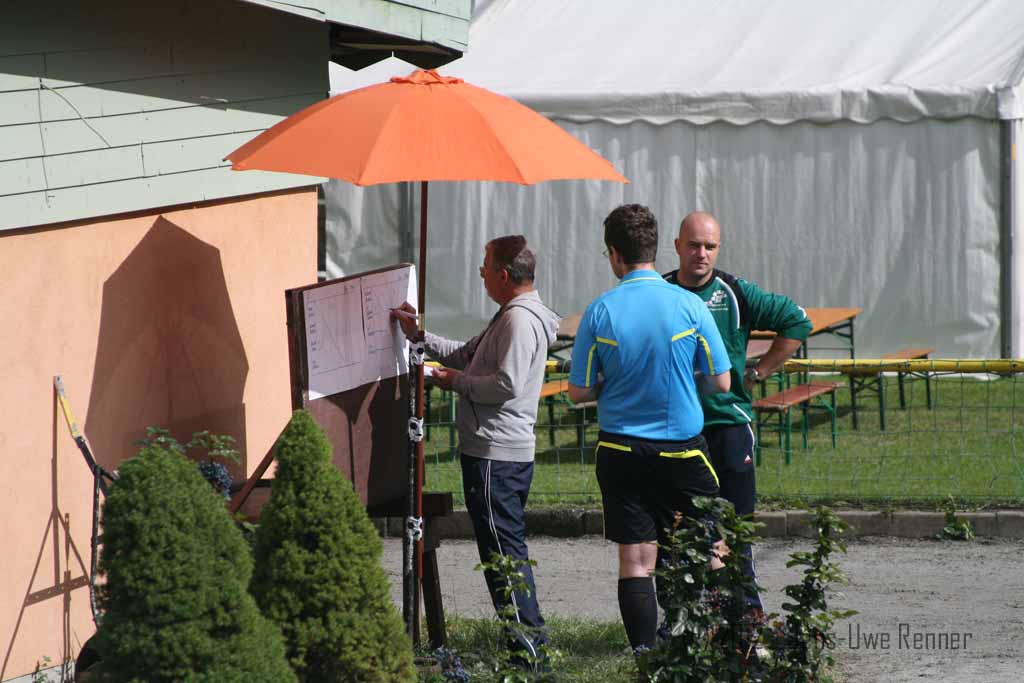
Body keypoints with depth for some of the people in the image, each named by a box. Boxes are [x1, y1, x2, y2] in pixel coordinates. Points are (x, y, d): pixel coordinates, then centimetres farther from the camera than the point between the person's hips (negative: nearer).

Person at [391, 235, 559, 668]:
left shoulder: (520, 320, -16)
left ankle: (528, 644, -8)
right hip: (508, 452, 11)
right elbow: (465, 356, 26)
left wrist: (457, 382, -11)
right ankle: (530, 639, 18)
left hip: (495, 454, -11)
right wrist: (418, 335, 19)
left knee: (502, 547, -9)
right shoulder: (509, 316, 19)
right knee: (507, 549, 15)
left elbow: (507, 384, -24)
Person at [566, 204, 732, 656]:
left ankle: (644, 653, 0)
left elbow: (578, 392, -1)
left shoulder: (600, 311, -5)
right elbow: (720, 382, -2)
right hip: (681, 447, -1)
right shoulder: (689, 306, -7)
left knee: (635, 562, 4)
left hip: (620, 450, 1)